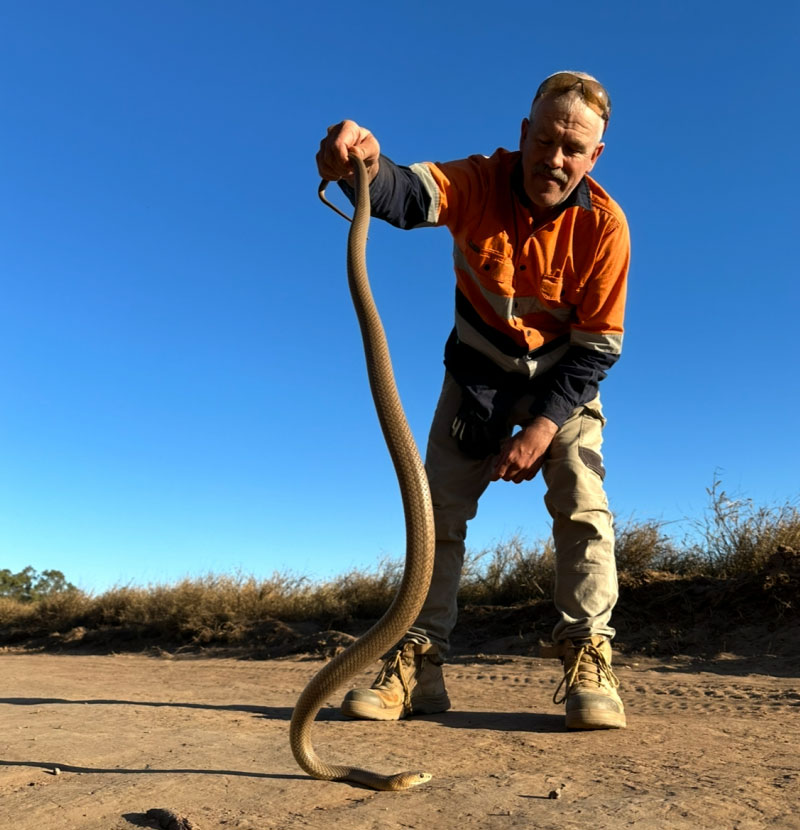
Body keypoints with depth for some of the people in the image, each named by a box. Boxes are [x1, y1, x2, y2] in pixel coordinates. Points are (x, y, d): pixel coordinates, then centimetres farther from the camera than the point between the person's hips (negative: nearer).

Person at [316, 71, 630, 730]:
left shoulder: (603, 224, -19)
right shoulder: (483, 182, -19)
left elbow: (598, 346, -16)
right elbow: (411, 196, -41)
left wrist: (544, 426, -24)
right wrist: (366, 169, -64)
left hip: (563, 379, 0)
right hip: (478, 372, 1)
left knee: (583, 504, -16)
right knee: (440, 506, -3)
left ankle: (587, 656, -4)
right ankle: (419, 662, 5)